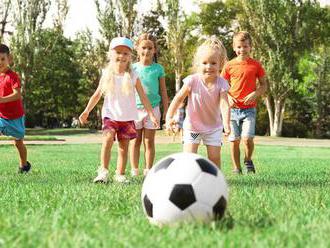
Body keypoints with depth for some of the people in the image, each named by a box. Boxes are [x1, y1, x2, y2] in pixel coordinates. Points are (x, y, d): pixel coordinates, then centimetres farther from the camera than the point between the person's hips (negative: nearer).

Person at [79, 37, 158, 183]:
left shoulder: (133, 76, -1)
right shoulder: (107, 75, 1)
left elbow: (143, 97, 2)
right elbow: (97, 94, 7)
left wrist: (151, 115, -3)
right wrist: (87, 111, 1)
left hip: (128, 117, 1)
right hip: (110, 115, -1)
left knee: (124, 145, 3)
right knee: (108, 138, -21)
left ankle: (120, 174, 11)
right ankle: (103, 171, -22)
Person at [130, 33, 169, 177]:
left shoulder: (158, 68, 2)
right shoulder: (133, 68, 3)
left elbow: (163, 91, 7)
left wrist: (166, 110, 4)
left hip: (153, 108, 0)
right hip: (135, 108, 1)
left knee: (149, 141, 2)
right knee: (136, 141, 6)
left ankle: (148, 170, 8)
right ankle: (134, 171, 10)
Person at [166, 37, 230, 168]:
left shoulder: (221, 83, -17)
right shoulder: (192, 81, -19)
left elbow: (224, 104, -26)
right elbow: (179, 98, -10)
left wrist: (226, 123, -42)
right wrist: (169, 117, -19)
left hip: (213, 126, 1)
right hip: (192, 126, -1)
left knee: (215, 158, 2)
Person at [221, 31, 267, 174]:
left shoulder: (256, 65, 2)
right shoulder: (229, 66, 3)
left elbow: (264, 85, 7)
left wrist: (254, 94, -12)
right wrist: (228, 97, -10)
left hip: (249, 108, -1)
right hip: (233, 108, 2)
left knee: (247, 138, -16)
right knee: (234, 140, 4)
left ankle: (248, 161, 12)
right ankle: (236, 169, 16)